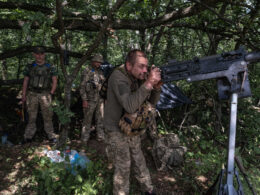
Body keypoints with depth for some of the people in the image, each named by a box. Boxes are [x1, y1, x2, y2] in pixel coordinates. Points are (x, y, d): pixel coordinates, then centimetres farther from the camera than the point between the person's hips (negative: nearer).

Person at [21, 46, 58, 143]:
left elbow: (55, 81, 5)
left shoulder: (50, 67, 4)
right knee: (32, 116, 5)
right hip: (32, 94, 1)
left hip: (45, 94, -1)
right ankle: (28, 137, 14)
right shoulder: (29, 67, 7)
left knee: (47, 116, 1)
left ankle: (51, 136, 9)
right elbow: (25, 81, 9)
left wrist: (51, 93, -3)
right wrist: (23, 95, 4)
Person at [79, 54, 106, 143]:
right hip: (90, 100, -6)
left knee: (100, 119, 11)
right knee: (87, 120, 2)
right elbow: (82, 86, -10)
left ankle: (101, 137, 22)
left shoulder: (100, 72, 13)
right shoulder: (87, 71, -6)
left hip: (100, 100, 6)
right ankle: (84, 139, 14)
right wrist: (84, 100, -16)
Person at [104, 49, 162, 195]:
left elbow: (152, 102, 1)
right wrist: (148, 83, -38)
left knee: (140, 161, 19)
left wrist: (157, 87, -18)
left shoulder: (139, 77, -4)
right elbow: (130, 106, -37)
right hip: (117, 130, -6)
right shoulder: (118, 77, -25)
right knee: (123, 167, 5)